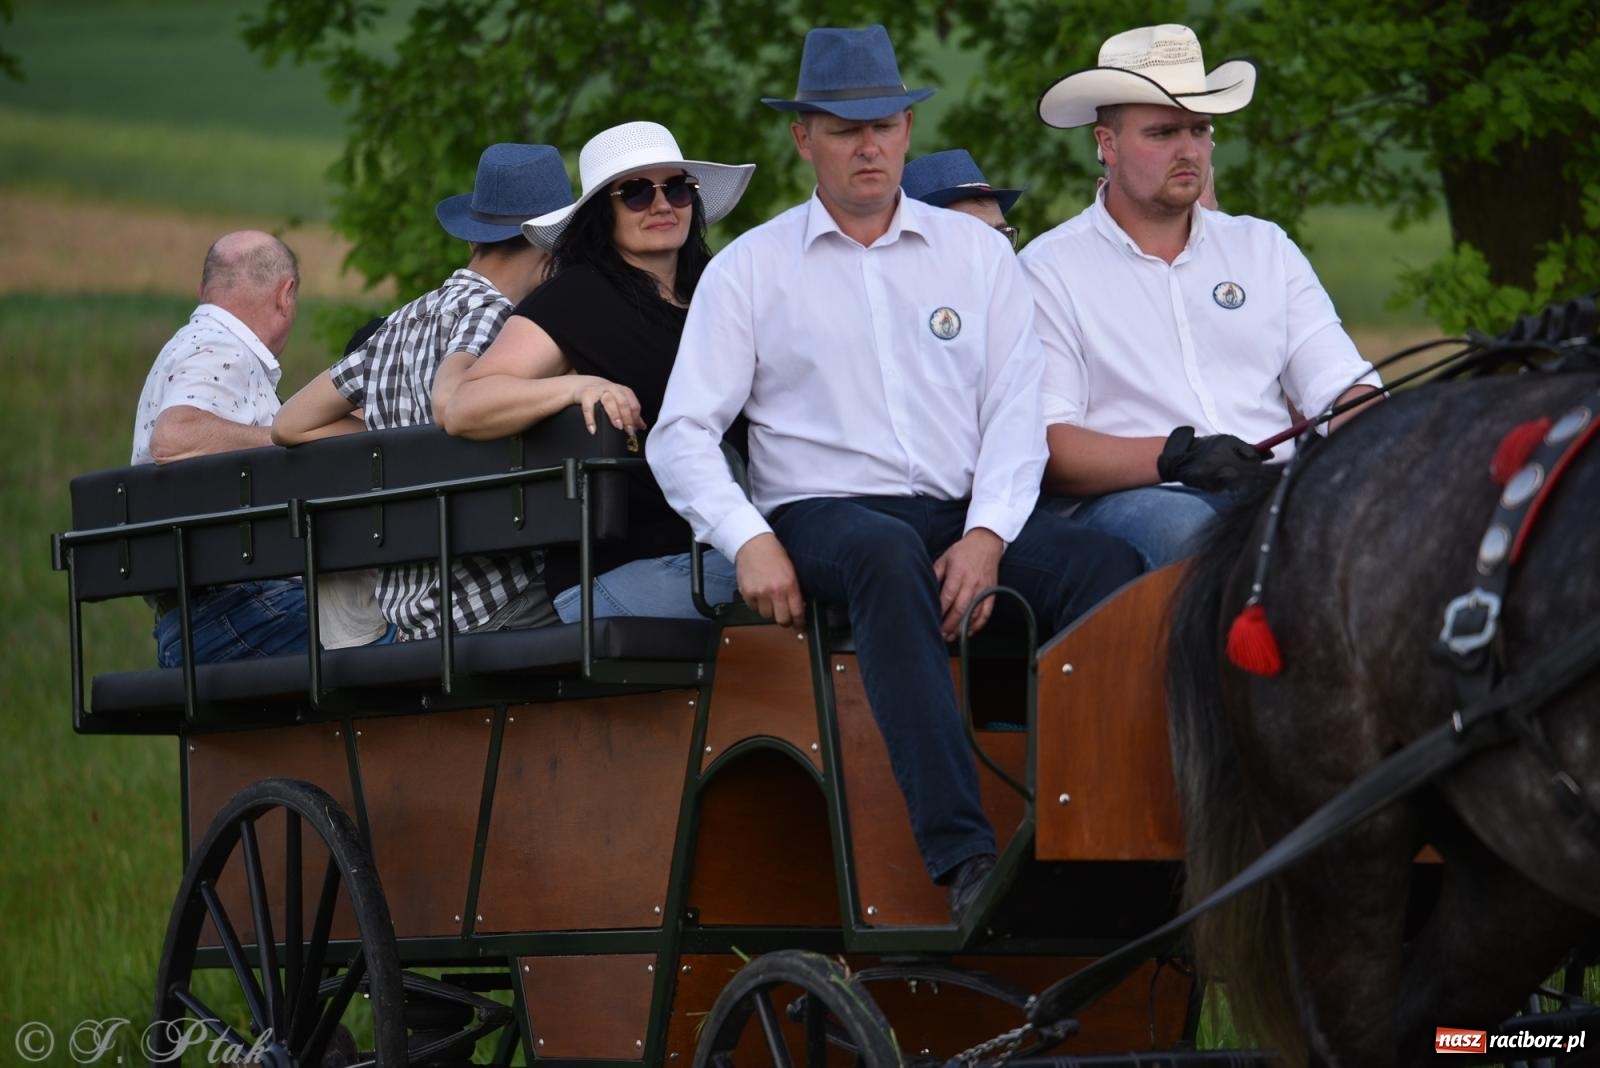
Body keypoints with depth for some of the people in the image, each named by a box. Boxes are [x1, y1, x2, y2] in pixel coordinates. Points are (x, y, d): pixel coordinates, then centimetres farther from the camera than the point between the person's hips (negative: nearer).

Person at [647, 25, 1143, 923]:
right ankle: (965, 856, -48)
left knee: (1108, 563, -28)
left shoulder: (976, 251, 16)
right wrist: (749, 542, -15)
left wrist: (988, 534, -12)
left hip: (968, 514, 3)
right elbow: (683, 434, 3)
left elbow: (1017, 409, 7)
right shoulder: (749, 270, 11)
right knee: (889, 555, -39)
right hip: (825, 510, -3)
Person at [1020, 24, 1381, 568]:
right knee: (1182, 524, -39)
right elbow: (1046, 447, -4)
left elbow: (1344, 387, 14)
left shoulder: (1265, 248, 21)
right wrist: (1173, 456, -20)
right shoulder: (1050, 268, 7)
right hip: (1126, 501, -3)